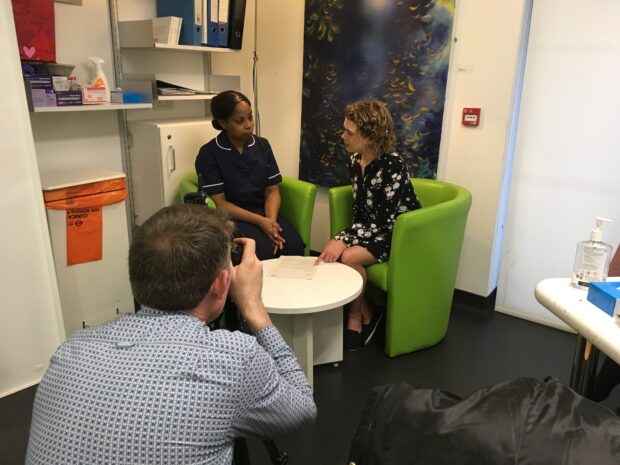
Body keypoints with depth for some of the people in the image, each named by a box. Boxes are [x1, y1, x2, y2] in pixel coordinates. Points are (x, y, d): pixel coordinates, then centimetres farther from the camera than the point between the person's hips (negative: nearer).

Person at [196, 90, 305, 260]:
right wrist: (259, 221, -19)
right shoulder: (208, 154, -6)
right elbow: (220, 203, -9)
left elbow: (272, 190, 5)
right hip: (231, 216, -4)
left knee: (295, 246, -24)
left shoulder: (262, 146, 7)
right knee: (264, 252, -31)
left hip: (264, 211, 4)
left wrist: (271, 220, -15)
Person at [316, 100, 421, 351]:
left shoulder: (393, 167, -23)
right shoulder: (355, 160, -1)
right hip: (371, 229, 7)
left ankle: (358, 317, 0)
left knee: (348, 257, -28)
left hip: (399, 234, -6)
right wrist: (341, 239, -10)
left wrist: (344, 239, -30)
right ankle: (364, 314, -1)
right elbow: (360, 212, 6)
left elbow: (384, 222, -25)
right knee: (331, 253, -20)